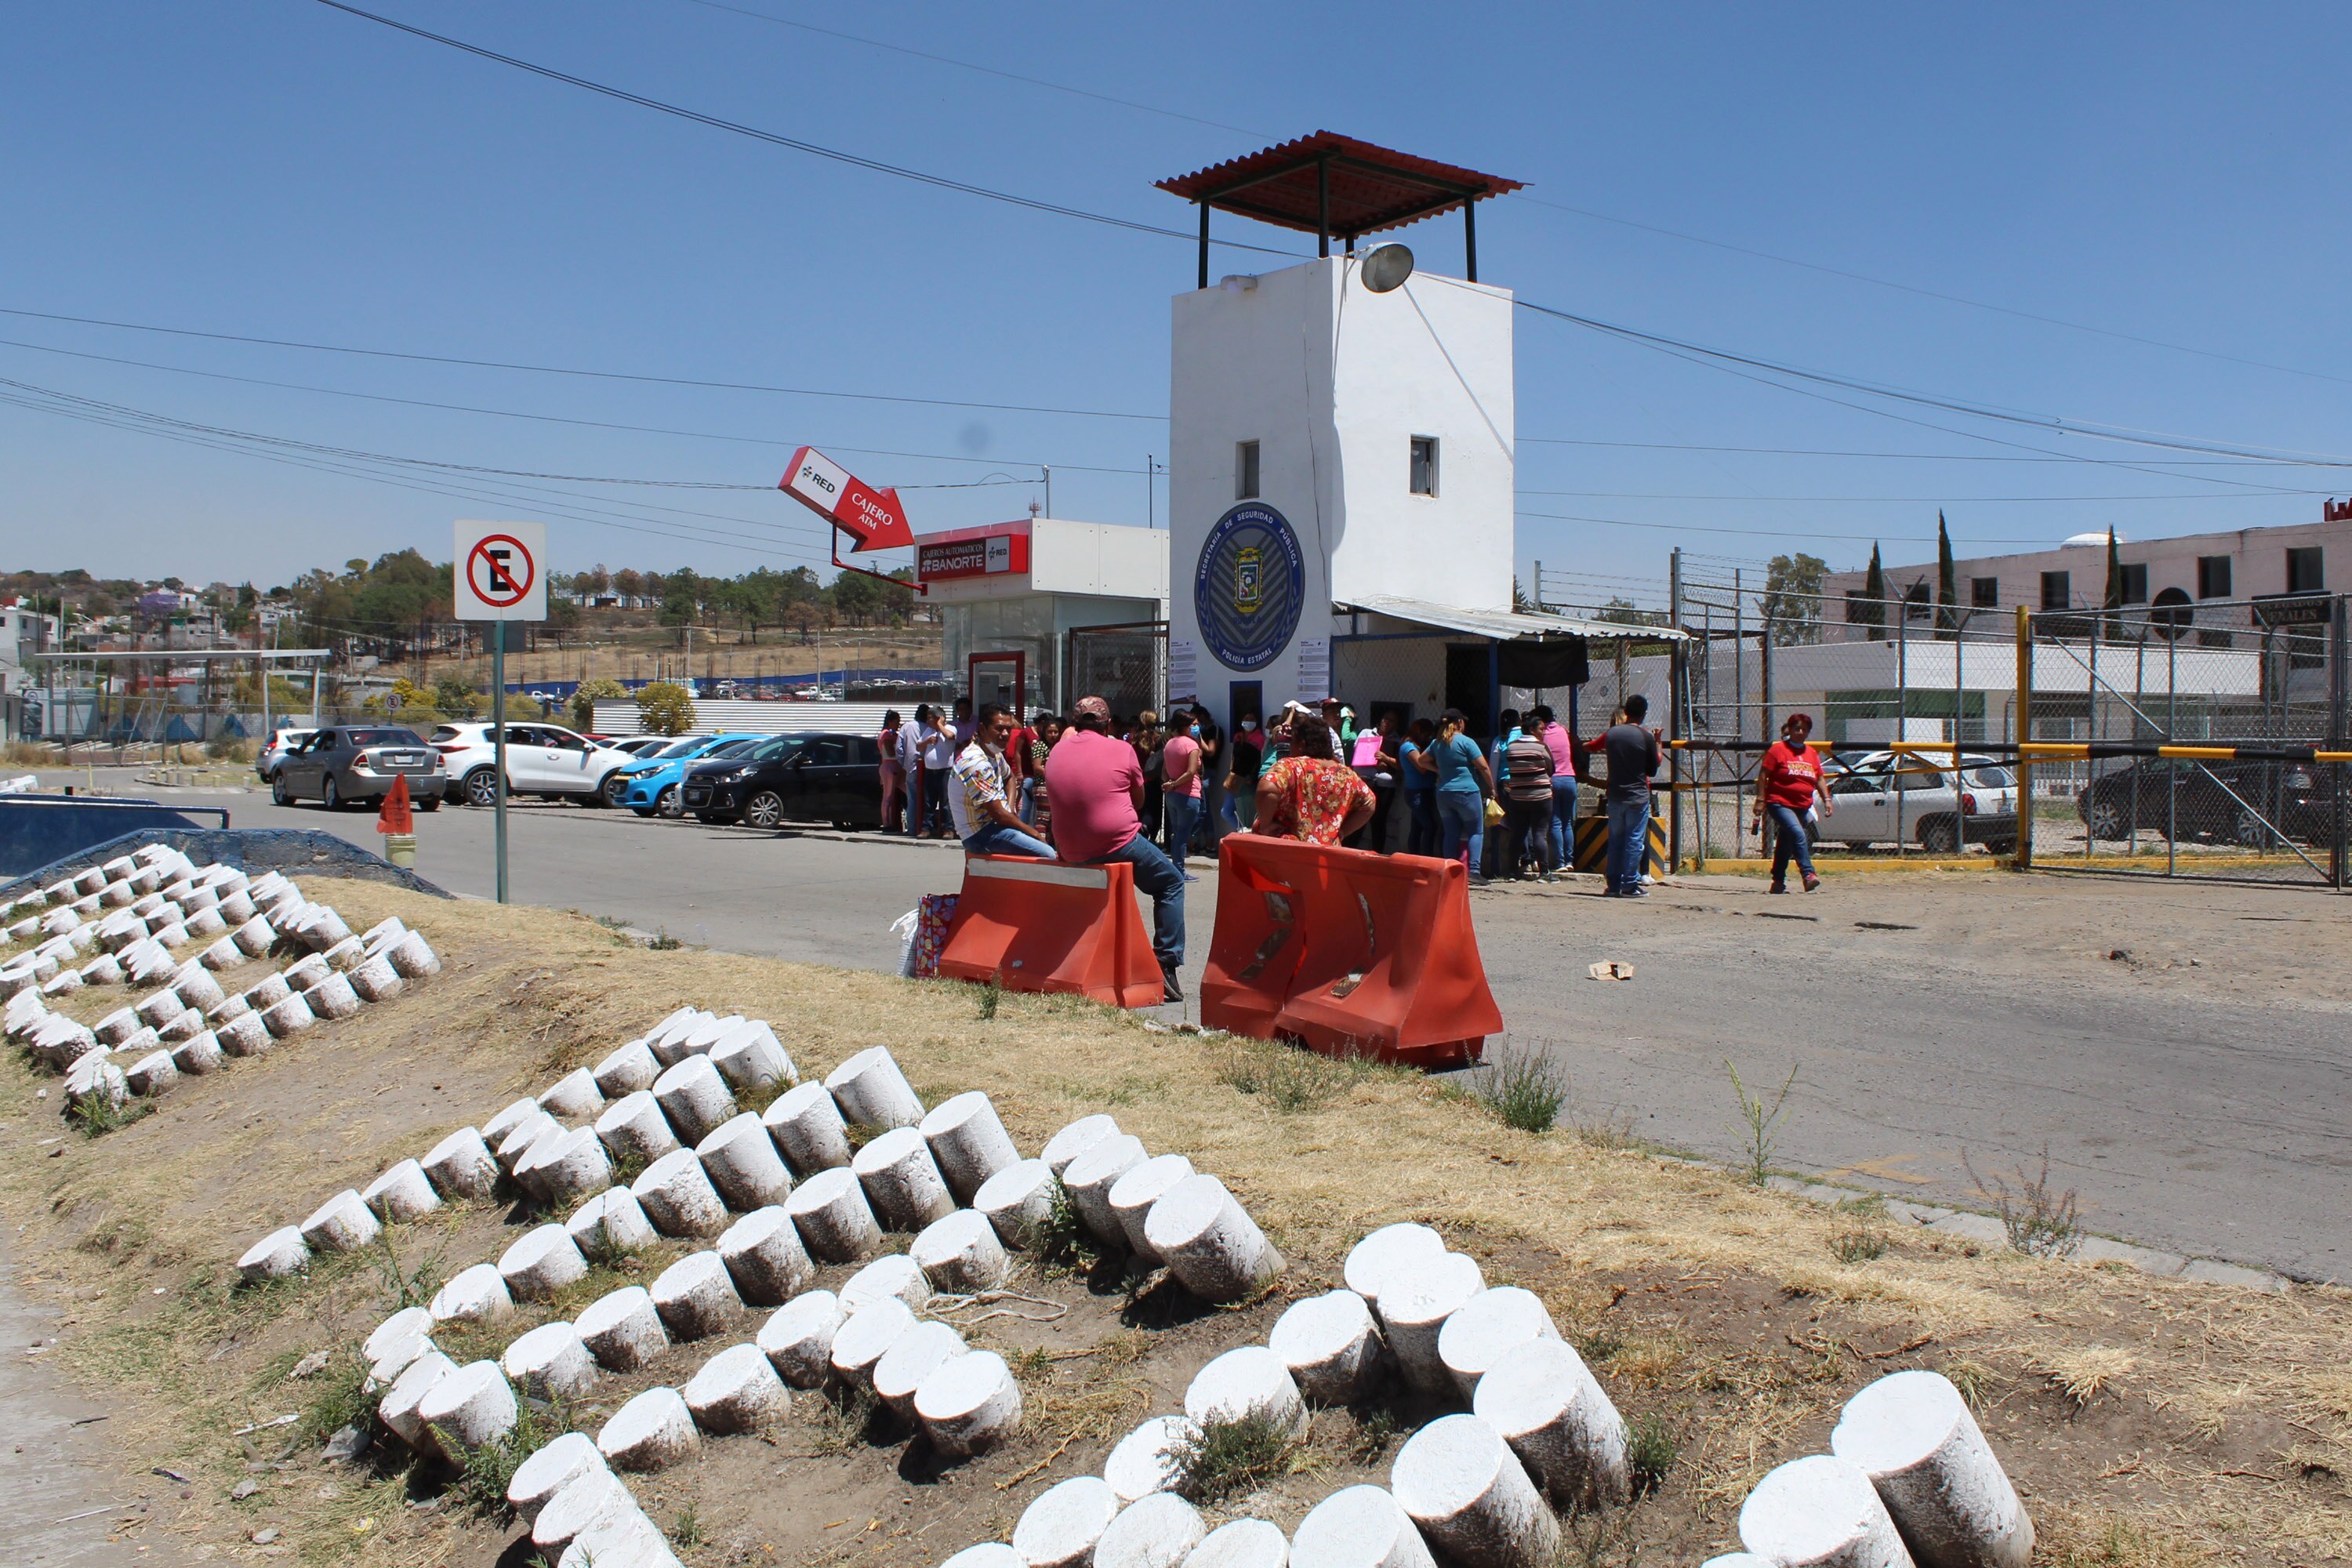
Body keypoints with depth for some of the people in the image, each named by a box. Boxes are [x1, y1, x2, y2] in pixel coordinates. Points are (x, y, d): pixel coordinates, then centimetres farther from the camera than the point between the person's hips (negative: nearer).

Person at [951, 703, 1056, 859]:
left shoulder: (995, 754, 9)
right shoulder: (975, 763, -22)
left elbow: (1009, 777, 31)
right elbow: (999, 815, -22)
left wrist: (1010, 809, 11)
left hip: (993, 825, 10)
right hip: (981, 835, -10)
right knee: (1048, 854, -22)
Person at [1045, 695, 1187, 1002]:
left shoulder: (1057, 751, 6)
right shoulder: (1121, 749, -4)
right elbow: (1139, 800, 8)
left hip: (1070, 852, 6)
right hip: (1118, 843, -6)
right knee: (1172, 883, 12)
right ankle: (1166, 963, 0)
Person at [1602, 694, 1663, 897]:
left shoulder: (1611, 733, 2)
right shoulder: (1646, 737, -10)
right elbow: (1652, 769, -3)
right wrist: (1658, 749, 13)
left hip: (1615, 795, 4)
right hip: (1638, 796, -4)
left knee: (1615, 840, 11)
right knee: (1635, 841, 0)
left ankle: (1614, 884, 13)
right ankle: (1630, 886, -1)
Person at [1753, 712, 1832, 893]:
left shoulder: (1812, 753, 14)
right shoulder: (1778, 749, -3)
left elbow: (1819, 779, 20)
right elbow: (1763, 776, -4)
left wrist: (1826, 799, 10)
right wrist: (1761, 800, -9)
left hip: (1802, 806, 6)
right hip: (1779, 803, -6)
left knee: (1786, 843, 14)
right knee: (1798, 834, -26)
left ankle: (1778, 882, 23)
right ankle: (1808, 874, -33)